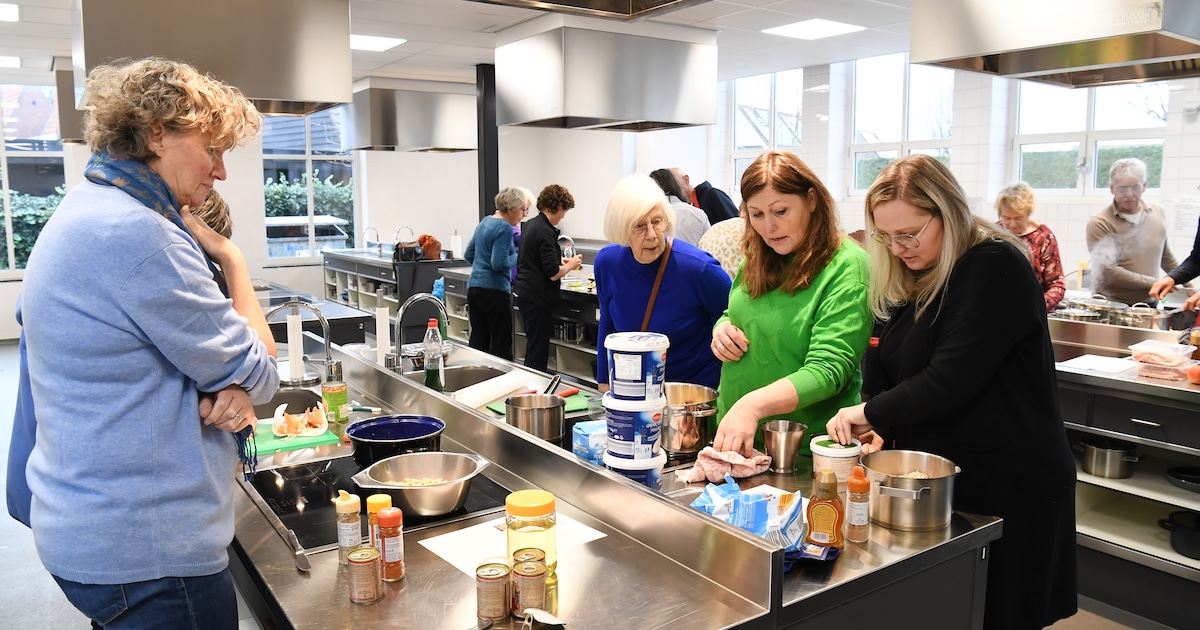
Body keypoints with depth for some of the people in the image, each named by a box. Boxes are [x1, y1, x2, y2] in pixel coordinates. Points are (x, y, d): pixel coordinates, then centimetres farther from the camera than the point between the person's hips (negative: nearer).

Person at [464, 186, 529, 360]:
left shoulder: (485, 222, 15)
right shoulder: (504, 228, -13)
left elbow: (469, 255, 22)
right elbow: (499, 263, -20)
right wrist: (518, 256, -5)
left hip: (473, 286, 9)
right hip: (494, 290, -9)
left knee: (478, 339, 9)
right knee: (501, 341, -2)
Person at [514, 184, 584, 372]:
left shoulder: (531, 224, 10)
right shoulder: (545, 231, -18)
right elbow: (553, 274, -20)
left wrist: (561, 261, 18)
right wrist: (570, 264, -3)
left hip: (525, 292, 10)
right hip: (538, 297, -10)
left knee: (534, 348, 17)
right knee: (538, 352, -3)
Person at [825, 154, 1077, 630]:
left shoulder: (996, 269, -16)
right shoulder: (912, 279, 9)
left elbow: (950, 380, -23)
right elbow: (883, 365, 8)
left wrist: (871, 413, -14)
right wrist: (878, 430, -9)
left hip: (1005, 489, -7)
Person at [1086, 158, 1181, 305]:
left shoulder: (1158, 213, 9)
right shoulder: (1100, 223, -11)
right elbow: (1108, 271, -16)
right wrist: (1154, 283, -10)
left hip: (1149, 303, 5)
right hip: (1110, 306, -5)